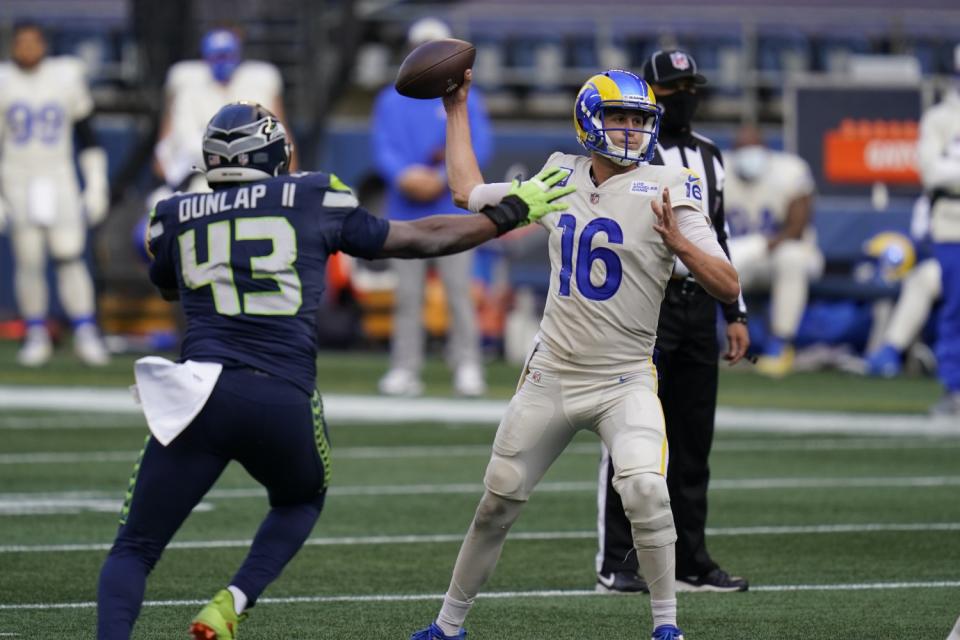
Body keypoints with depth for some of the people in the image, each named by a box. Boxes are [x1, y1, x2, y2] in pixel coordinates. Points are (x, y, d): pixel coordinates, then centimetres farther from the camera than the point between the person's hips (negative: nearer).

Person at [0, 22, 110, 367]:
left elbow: (86, 135, 9)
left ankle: (86, 335, -3)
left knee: (70, 258, -7)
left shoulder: (67, 78, 2)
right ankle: (36, 336, 6)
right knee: (28, 261, -4)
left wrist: (96, 186, 6)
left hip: (59, 182, 0)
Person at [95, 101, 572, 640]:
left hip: (203, 390, 0)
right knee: (301, 501, 32)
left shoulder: (177, 217, 13)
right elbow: (421, 240, 19)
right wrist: (513, 211, 30)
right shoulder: (315, 201, 10)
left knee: (134, 550, 6)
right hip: (284, 402, 0)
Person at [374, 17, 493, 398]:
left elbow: (479, 147, -2)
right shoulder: (391, 102, 11)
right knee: (407, 294, 1)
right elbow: (383, 149, 2)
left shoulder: (464, 100, 7)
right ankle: (405, 369, 4)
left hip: (453, 212, -2)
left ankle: (467, 367, -1)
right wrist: (403, 176, -18)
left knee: (459, 291, -5)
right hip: (405, 213, 2)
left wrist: (443, 178, -15)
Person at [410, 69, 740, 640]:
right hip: (552, 377, 4)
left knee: (645, 489, -27)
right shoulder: (560, 180, 5)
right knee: (498, 502, 11)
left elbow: (728, 287, -14)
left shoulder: (665, 190, -10)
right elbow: (469, 192, 20)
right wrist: (458, 109, 23)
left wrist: (677, 242, -29)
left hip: (624, 382, -4)